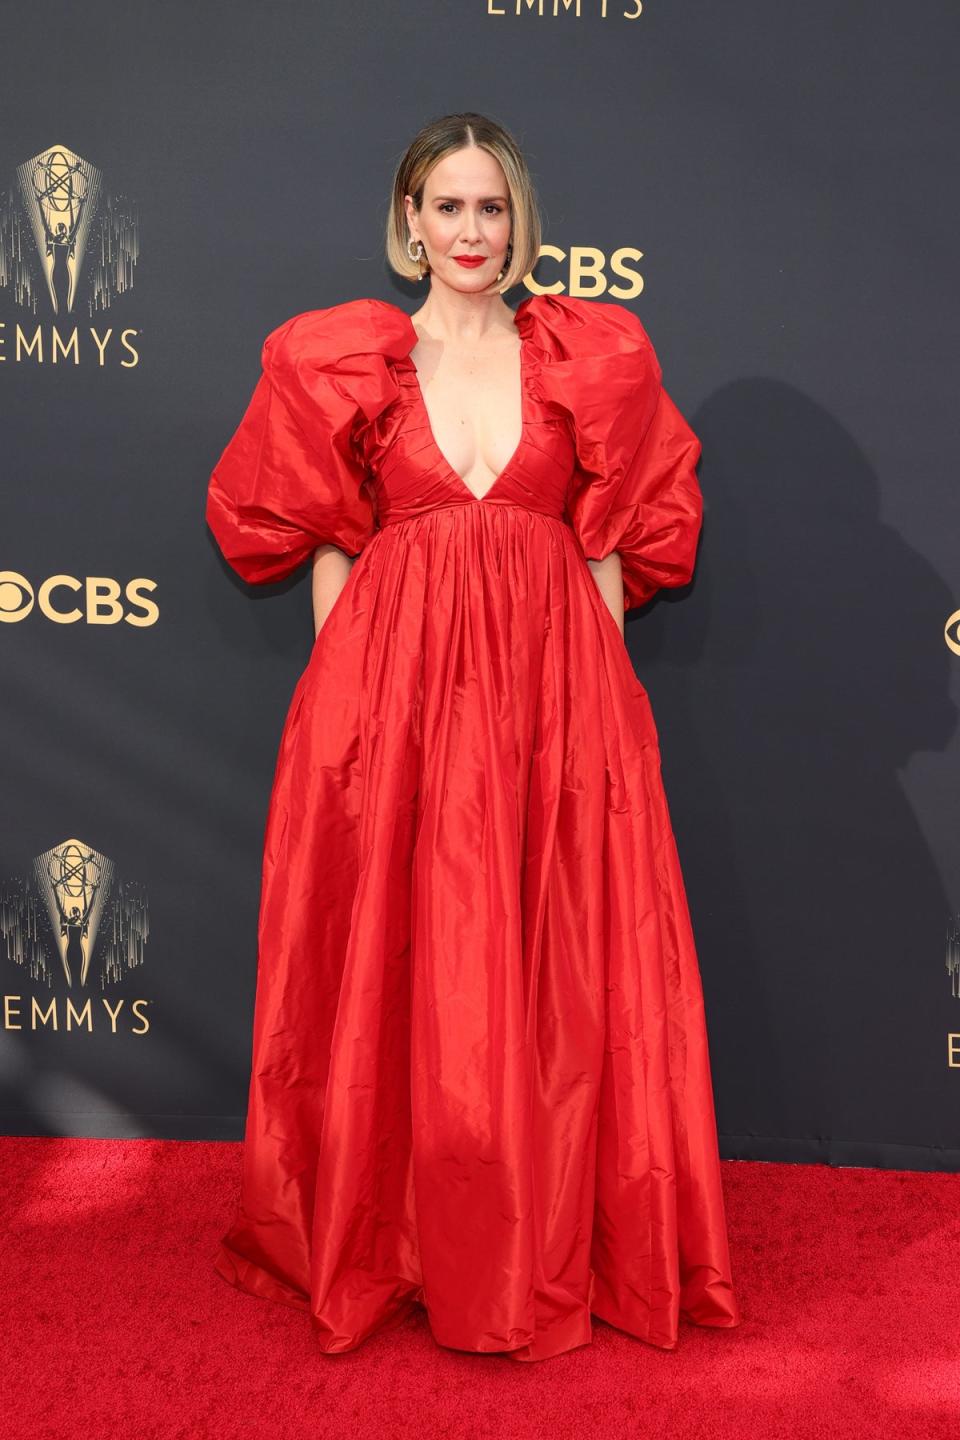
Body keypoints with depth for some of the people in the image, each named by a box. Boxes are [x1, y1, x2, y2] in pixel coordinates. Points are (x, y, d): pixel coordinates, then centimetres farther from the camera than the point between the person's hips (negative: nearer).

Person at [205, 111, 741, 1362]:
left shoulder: (591, 358, 10)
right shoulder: (343, 364, 9)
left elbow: (613, 548, 8)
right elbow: (327, 548, 9)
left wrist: (602, 690, 1)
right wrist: (344, 690, 1)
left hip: (552, 688, 1)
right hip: (394, 681, 0)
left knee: (555, 969, 4)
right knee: (393, 969, 4)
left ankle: (557, 1248, 20)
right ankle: (385, 1246, 22)